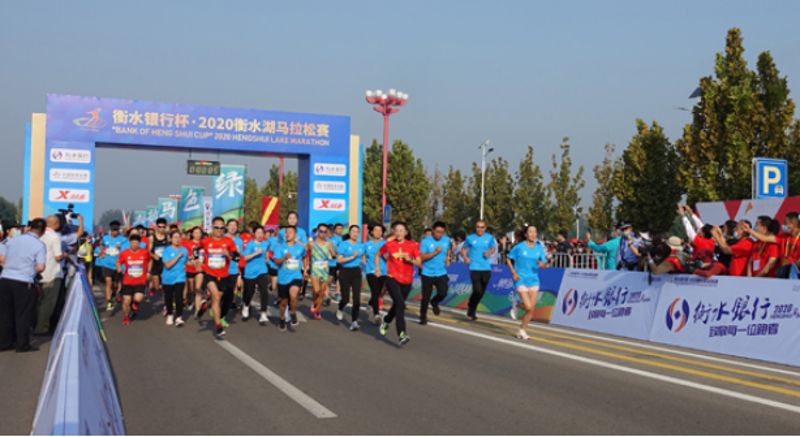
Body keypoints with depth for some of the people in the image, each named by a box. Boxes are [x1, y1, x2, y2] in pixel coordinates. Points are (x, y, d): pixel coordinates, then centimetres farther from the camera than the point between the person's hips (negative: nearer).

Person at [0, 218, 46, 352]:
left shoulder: (12, 240, 7)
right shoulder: (40, 245, -7)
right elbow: (40, 267, -13)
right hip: (24, 283, -4)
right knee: (23, 314, 6)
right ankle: (22, 344, 10)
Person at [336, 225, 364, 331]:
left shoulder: (361, 245, 9)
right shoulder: (344, 244, -5)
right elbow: (339, 260, -12)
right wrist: (352, 257, -20)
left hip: (356, 272, 4)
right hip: (345, 272, -4)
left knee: (357, 298, -9)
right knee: (346, 298, -1)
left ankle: (354, 322, -6)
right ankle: (340, 310, 34)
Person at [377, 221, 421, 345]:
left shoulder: (412, 245, 0)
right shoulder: (389, 244, 0)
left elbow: (419, 263, -1)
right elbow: (378, 254, 19)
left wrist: (410, 259, -18)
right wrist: (377, 267, 9)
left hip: (406, 281, 3)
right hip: (392, 278, -3)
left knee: (397, 305, 18)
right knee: (400, 303, -23)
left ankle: (386, 321, 50)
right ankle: (401, 334, -28)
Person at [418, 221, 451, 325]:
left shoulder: (447, 240, 1)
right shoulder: (426, 242, -12)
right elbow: (421, 257, -17)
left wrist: (448, 258, 3)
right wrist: (435, 252, -24)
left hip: (441, 273, 3)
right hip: (428, 274, -3)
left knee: (443, 293, -13)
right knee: (426, 297, 3)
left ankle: (434, 302, 22)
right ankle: (423, 316, 23)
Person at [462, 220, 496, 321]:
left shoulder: (489, 238, 6)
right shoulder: (470, 238, 1)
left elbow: (493, 248, 19)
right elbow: (464, 249, 12)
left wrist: (489, 252, -3)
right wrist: (465, 257, -7)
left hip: (486, 268, 3)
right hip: (475, 268, -3)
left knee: (482, 292, 9)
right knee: (477, 291, -17)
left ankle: (472, 309, 31)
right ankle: (471, 310, 5)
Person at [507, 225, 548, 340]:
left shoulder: (539, 248, 4)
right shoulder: (519, 247, -7)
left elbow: (544, 265, 8)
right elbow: (508, 260, 2)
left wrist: (542, 264, -15)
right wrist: (514, 272, -9)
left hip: (534, 280, 4)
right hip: (521, 280, -4)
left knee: (532, 308, 2)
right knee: (528, 307, -14)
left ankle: (522, 330, 17)